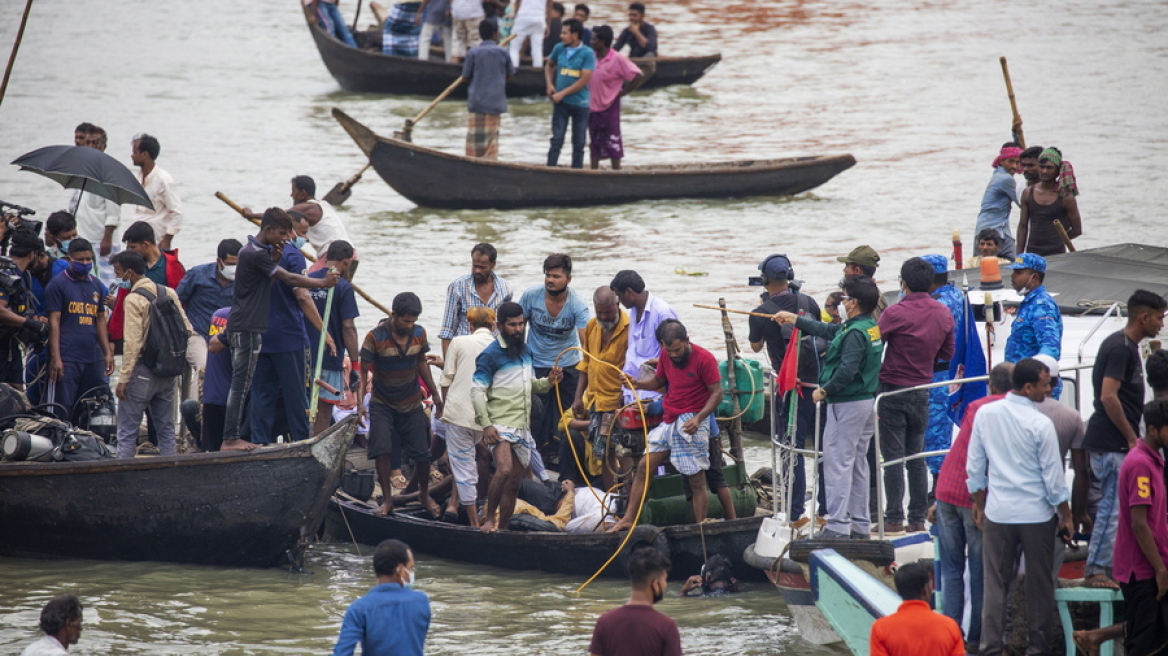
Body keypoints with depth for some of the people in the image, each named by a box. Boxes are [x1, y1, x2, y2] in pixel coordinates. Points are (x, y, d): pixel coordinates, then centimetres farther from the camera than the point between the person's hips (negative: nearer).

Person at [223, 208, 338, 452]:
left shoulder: (256, 250, 15)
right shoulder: (255, 253, -17)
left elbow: (270, 277, 18)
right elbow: (289, 279, -17)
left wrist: (274, 260, 1)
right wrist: (324, 282, -10)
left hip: (243, 328, 10)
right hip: (247, 328, -10)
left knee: (240, 384, 11)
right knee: (241, 384, -8)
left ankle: (231, 438, 12)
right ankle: (230, 439, -8)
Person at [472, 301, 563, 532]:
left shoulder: (526, 351, 15)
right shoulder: (491, 354, -7)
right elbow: (477, 391, -11)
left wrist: (548, 382, 3)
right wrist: (486, 424, -20)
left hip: (522, 427, 7)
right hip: (501, 424, -7)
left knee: (513, 484, 9)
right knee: (504, 470, -28)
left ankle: (502, 529, 17)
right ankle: (489, 520, -16)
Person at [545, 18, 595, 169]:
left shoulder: (587, 53, -9)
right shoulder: (559, 48, 3)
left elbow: (584, 80, -15)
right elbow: (549, 65, 23)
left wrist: (563, 93, -15)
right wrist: (549, 84, 7)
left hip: (580, 104, -2)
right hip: (561, 103, 2)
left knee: (579, 143, 6)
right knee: (557, 140, -2)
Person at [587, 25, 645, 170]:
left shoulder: (617, 59, -15)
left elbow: (639, 77, -17)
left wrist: (622, 93, -12)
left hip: (609, 108, -6)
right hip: (592, 108, 6)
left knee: (613, 147, 2)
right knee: (594, 146, 13)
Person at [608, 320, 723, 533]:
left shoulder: (704, 359, -12)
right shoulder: (665, 356, 8)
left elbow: (717, 393, -11)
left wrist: (698, 418, -24)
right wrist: (638, 384, 1)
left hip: (691, 422, -7)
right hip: (669, 421, 7)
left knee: (696, 479, -5)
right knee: (643, 468, 3)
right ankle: (628, 520, 9)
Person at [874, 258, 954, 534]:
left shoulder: (895, 313, -16)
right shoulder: (944, 314, 3)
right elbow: (947, 356, 12)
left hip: (893, 389, -5)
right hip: (922, 392, 5)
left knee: (893, 457, -1)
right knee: (916, 457, 13)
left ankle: (894, 518, -1)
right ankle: (918, 518, 14)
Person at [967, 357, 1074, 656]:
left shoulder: (985, 415, -3)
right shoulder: (1041, 424, -15)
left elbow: (974, 466, 4)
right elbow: (1053, 477, -9)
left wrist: (979, 505, 17)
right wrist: (1066, 516, 3)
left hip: (997, 512, 3)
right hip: (1036, 514, -3)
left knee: (995, 583, 7)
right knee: (1039, 581, 11)